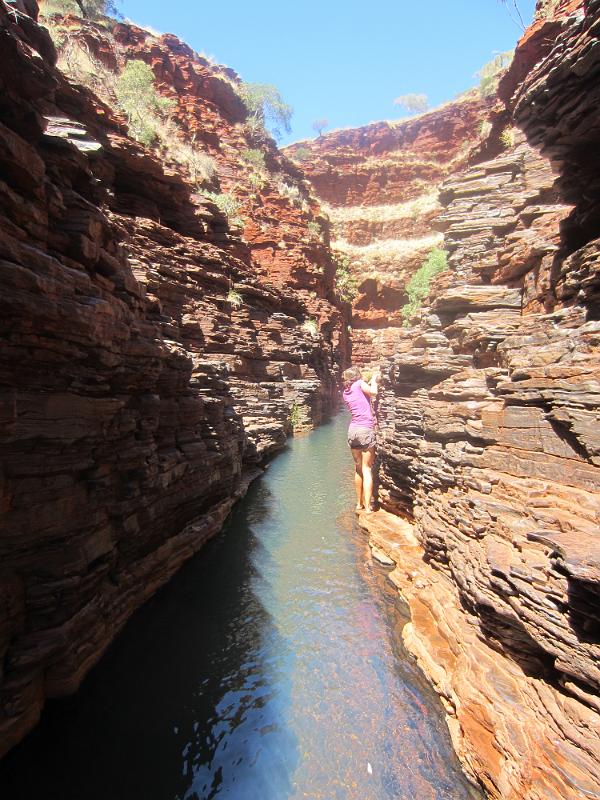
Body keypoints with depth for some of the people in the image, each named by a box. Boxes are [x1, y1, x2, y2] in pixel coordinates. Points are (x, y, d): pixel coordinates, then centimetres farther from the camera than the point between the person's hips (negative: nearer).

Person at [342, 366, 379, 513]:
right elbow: (373, 392, -10)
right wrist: (374, 381, 9)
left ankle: (359, 503, 23)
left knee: (358, 469, 15)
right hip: (366, 430, -6)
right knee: (367, 469, -2)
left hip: (352, 430, 6)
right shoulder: (359, 383, 1)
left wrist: (370, 382, 26)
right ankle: (368, 506, -2)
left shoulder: (345, 392, 17)